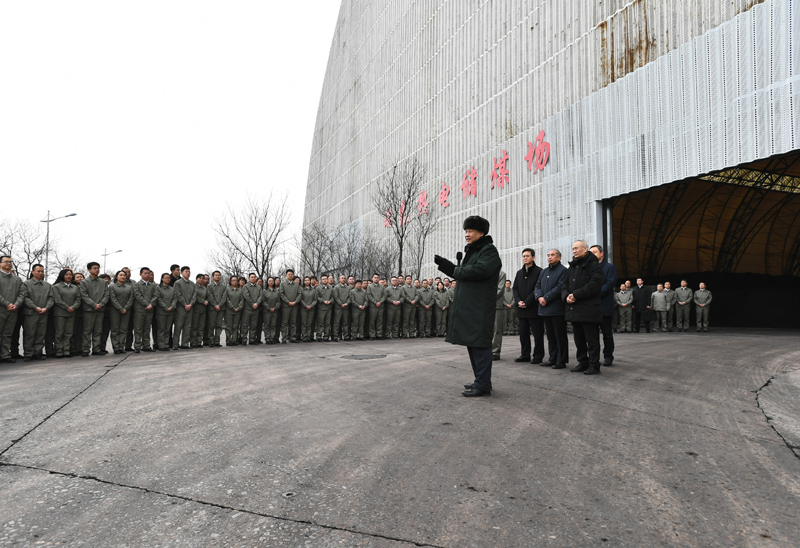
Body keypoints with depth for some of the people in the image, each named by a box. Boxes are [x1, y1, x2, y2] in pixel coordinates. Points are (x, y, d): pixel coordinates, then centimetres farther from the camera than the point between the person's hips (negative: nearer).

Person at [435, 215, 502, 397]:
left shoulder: (489, 250, -6)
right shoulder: (472, 251, 24)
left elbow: (481, 270, -23)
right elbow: (460, 273, 23)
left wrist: (458, 271, -10)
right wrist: (442, 263, 12)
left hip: (480, 308, -10)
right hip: (468, 306, 10)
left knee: (479, 344, -8)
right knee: (471, 343, 14)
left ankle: (483, 385, -4)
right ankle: (480, 380, 23)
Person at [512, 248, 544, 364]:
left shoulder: (539, 271, -3)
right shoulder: (519, 273, 18)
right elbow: (515, 288, 14)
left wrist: (527, 302, -14)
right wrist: (518, 301, -3)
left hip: (534, 308, -6)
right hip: (521, 308, 6)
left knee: (537, 333, -1)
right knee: (523, 333, 9)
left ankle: (538, 356, 6)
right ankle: (525, 355, 17)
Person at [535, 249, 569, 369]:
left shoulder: (563, 270, -4)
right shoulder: (543, 272, 19)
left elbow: (560, 287, -14)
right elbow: (537, 286, 15)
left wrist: (546, 298, -16)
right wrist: (539, 297, -6)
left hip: (557, 309, -7)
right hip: (545, 309, 7)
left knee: (560, 336, -2)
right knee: (550, 335, 12)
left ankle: (561, 361, 4)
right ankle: (553, 358, 19)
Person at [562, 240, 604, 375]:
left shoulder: (594, 265, -5)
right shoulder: (572, 267, 19)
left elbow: (594, 285, -17)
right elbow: (565, 284, 17)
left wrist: (576, 295, -17)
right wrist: (566, 296, -4)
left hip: (589, 309, -8)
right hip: (574, 309, 8)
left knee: (591, 339, -2)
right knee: (578, 339, 13)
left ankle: (594, 365, 5)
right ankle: (582, 363, 22)